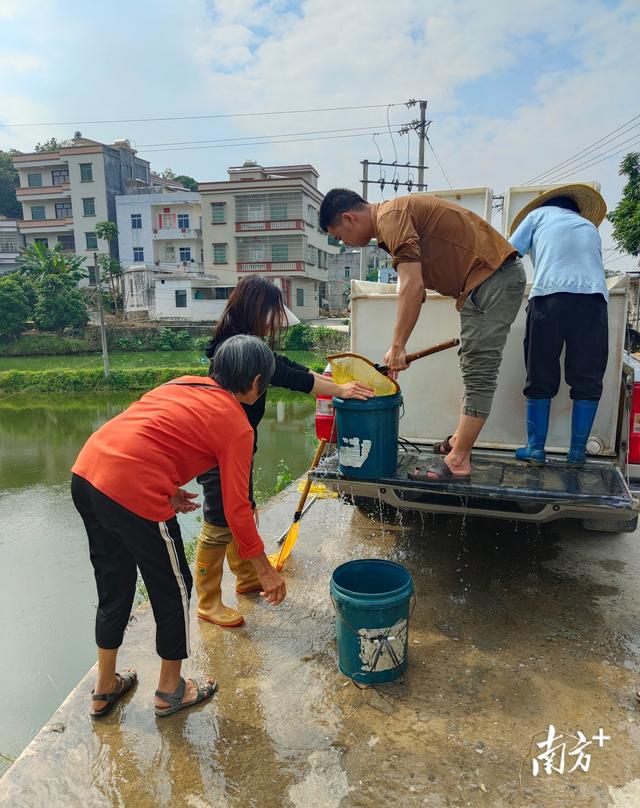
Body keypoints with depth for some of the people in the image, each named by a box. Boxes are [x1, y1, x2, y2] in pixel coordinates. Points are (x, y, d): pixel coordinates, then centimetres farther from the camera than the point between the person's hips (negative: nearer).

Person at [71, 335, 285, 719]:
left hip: (85, 471, 8)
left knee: (113, 586, 26)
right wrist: (266, 570, 8)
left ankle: (105, 688, 45)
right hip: (133, 493, -8)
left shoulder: (185, 383, 18)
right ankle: (171, 691, 37)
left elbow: (144, 432, 16)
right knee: (174, 589, 16)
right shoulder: (237, 425, -3)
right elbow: (237, 508, -2)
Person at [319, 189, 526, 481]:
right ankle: (459, 440, 28)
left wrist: (397, 347, -17)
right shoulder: (395, 215, 17)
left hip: (493, 278, -11)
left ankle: (457, 462, -3)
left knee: (478, 372, -8)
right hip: (497, 276, 11)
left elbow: (413, 286, -23)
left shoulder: (390, 216, -15)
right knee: (474, 366, 16)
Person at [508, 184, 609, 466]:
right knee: (587, 378, 8)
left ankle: (536, 449, 8)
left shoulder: (540, 213, 25)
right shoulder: (590, 226, 33)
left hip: (550, 294, -2)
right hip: (594, 297, 3)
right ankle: (577, 452, 11)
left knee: (541, 378, 4)